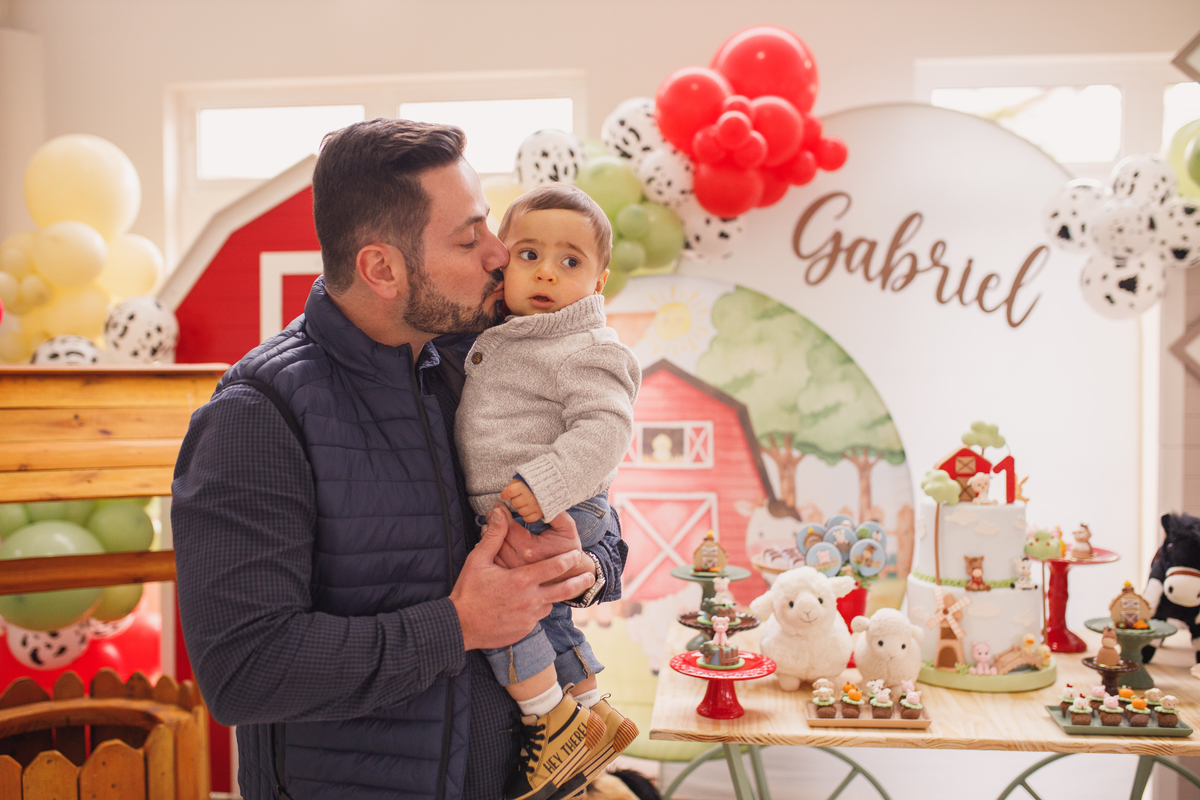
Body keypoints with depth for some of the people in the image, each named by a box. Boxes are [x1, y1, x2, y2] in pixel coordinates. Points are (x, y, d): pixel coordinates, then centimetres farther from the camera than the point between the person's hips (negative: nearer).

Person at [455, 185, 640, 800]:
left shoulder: (587, 351, -16)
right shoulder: (499, 339, 11)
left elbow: (603, 428, -27)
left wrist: (546, 484, -34)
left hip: (555, 514, -9)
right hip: (511, 517, 9)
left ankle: (559, 725, -2)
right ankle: (595, 711, 37)